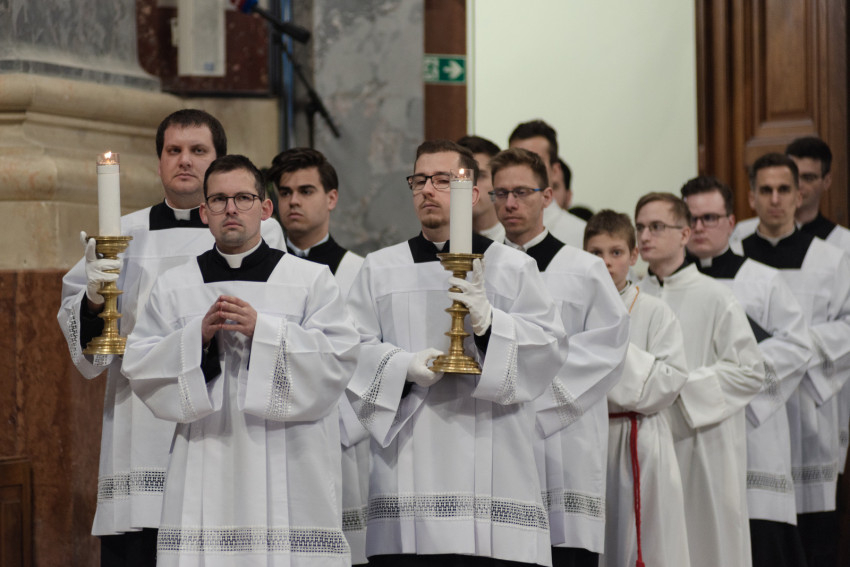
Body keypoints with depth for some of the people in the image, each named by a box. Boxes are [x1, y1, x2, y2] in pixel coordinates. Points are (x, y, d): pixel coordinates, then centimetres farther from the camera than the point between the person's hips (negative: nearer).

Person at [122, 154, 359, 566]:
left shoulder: (312, 280, 7)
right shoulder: (173, 286, 13)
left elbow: (338, 357, -4)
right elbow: (138, 366, 7)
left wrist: (263, 329, -13)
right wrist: (197, 336, -9)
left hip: (286, 467, -1)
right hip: (206, 467, 2)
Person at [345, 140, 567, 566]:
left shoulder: (512, 267, 12)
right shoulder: (379, 270, 16)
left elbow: (550, 345, 0)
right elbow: (354, 350, 6)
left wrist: (488, 323, -16)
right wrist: (404, 365, -12)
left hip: (488, 460, -1)